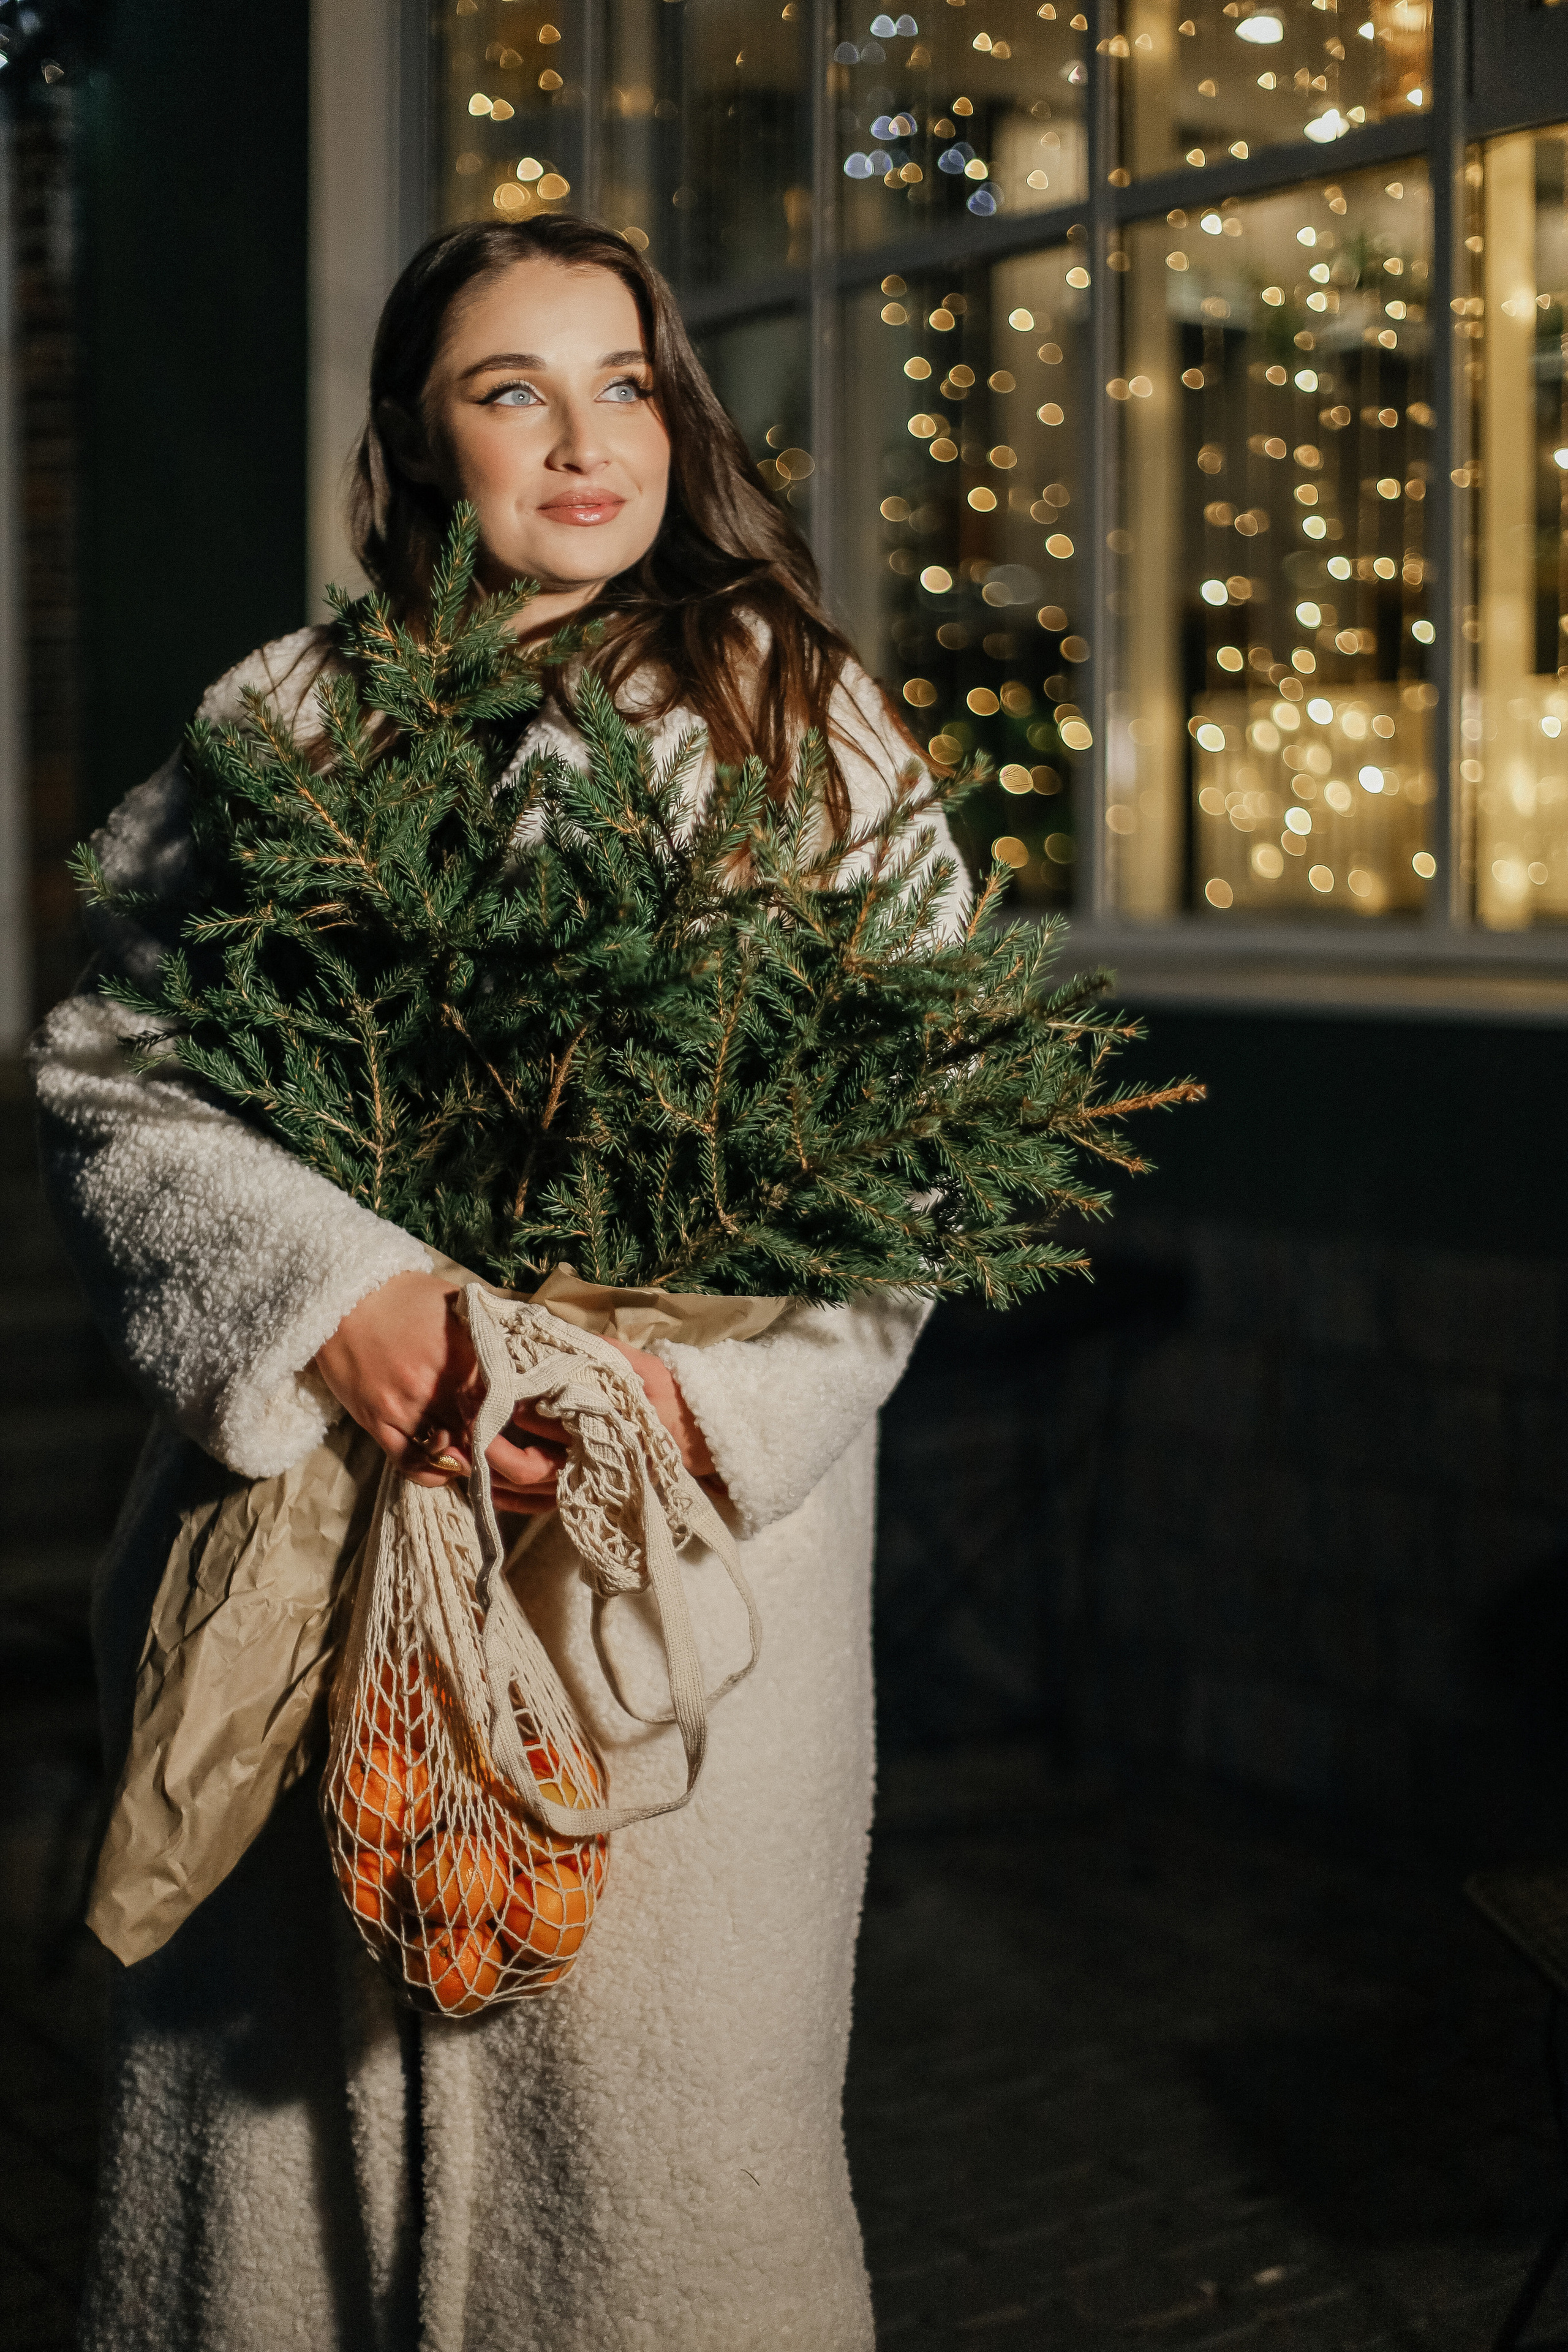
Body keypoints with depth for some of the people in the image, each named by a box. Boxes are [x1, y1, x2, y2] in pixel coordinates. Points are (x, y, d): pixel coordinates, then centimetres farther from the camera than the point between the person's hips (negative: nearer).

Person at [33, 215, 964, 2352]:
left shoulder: (803, 717, 8)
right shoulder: (281, 720, 9)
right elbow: (104, 1073, 2)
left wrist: (710, 1383, -15)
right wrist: (335, 1295, -16)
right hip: (326, 1491, 1)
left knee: (653, 2069, 1)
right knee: (291, 2066, 7)